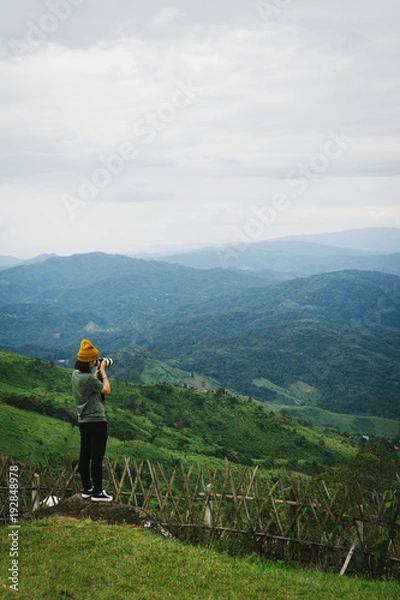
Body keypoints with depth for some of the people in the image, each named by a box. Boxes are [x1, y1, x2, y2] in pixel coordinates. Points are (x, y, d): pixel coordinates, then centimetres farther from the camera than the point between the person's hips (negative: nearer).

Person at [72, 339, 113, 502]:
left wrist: (97, 373, 11)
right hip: (96, 421, -9)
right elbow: (107, 390, -11)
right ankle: (97, 492, 3)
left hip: (83, 421, 9)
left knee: (85, 456, 13)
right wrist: (103, 372, -3)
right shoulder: (88, 378, -22)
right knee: (97, 458, -2)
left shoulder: (76, 374, 5)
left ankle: (87, 489, 22)